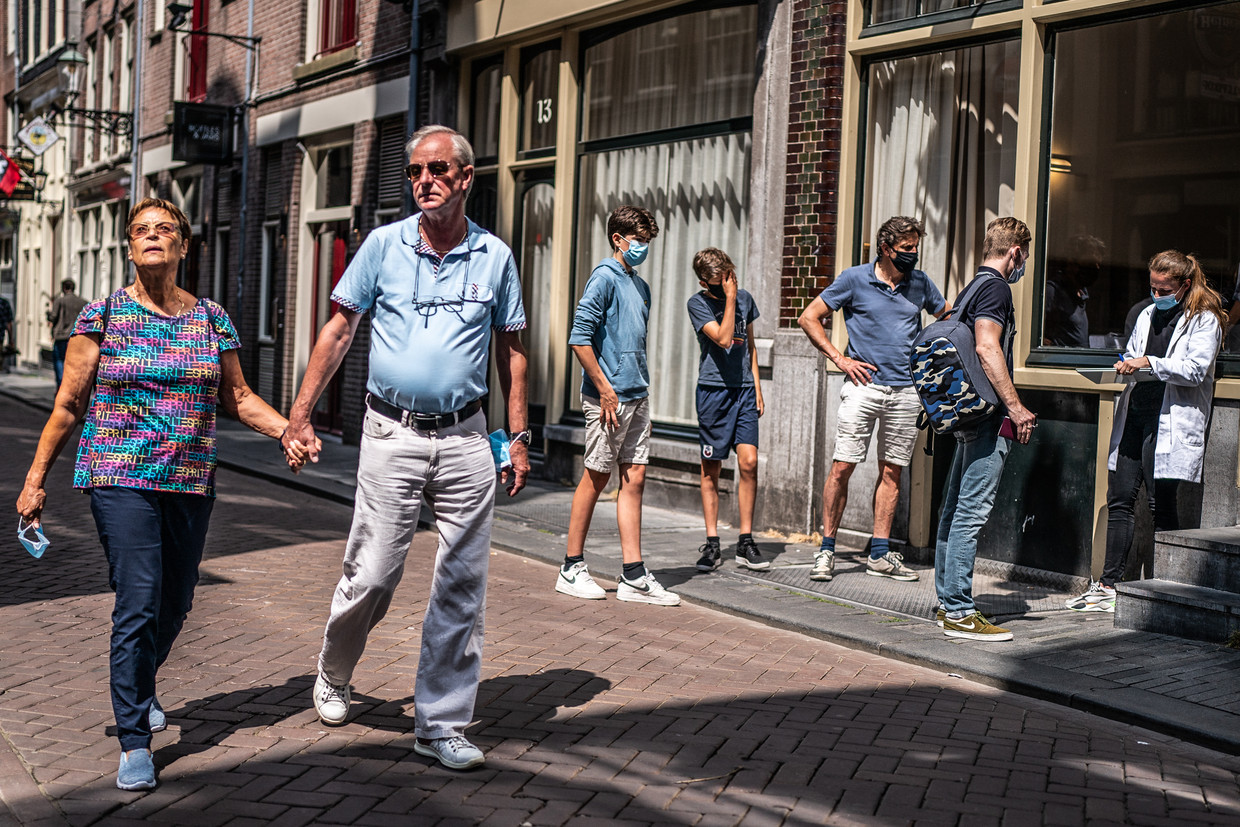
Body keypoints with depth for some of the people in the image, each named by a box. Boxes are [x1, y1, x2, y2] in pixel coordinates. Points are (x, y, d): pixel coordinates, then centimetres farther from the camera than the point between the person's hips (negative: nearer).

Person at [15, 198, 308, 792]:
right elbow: (69, 404, 2)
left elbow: (237, 397, 11)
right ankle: (135, 743, -1)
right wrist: (35, 480, 1)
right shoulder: (102, 315, 0)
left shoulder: (213, 319, 8)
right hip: (121, 479, -4)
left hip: (191, 483, 4)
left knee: (175, 604, 12)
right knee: (138, 604, -11)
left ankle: (138, 692, 41)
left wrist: (287, 429, -6)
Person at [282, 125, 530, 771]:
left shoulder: (494, 256, 6)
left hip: (465, 439, 2)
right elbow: (338, 330, 6)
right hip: (392, 434, -1)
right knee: (371, 575, -2)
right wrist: (300, 414, 1)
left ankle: (441, 724, 14)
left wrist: (518, 436, 7)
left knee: (461, 586, 2)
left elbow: (511, 349, 12)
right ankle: (332, 677, 29)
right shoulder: (383, 245, 2)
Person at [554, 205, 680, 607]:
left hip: (636, 395, 8)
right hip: (609, 396, -8)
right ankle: (572, 569, 11)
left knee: (634, 478, 6)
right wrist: (605, 390, -18)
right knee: (596, 478, -1)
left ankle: (633, 576, 9)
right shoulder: (605, 278, -9)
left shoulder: (640, 286, 17)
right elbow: (579, 337, -16)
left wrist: (642, 390, 18)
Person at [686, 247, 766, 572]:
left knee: (749, 462, -7)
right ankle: (712, 543, 10)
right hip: (713, 390, -3)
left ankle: (745, 541, 1)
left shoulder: (745, 298, 10)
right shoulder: (698, 303, -3)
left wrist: (757, 388, 13)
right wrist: (729, 297, -14)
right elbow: (723, 338, -17)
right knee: (711, 469, 2)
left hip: (744, 390, 3)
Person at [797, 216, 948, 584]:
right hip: (864, 386, -3)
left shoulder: (921, 283, 10)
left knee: (891, 471, 6)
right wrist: (839, 358, -4)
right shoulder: (855, 279, 0)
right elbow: (809, 318, 4)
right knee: (842, 467, -7)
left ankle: (880, 554, 13)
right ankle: (826, 550, 2)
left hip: (906, 391, 3)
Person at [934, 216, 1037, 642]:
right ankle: (959, 612, -8)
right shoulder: (995, 287, -10)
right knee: (971, 511, -9)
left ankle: (948, 601, 18)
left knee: (955, 508, 11)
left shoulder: (972, 287, 20)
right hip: (987, 416, -10)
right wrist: (1016, 407, -20)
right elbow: (987, 349, -20)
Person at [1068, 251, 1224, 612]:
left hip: (1169, 421, -7)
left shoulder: (1204, 320, -1)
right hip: (1135, 413, 7)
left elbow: (1196, 369, -12)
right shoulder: (1148, 315, 21)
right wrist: (1126, 365, 8)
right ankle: (1108, 586, 7)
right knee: (1120, 499, 3)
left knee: (1161, 505, -4)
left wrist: (1150, 363, -18)